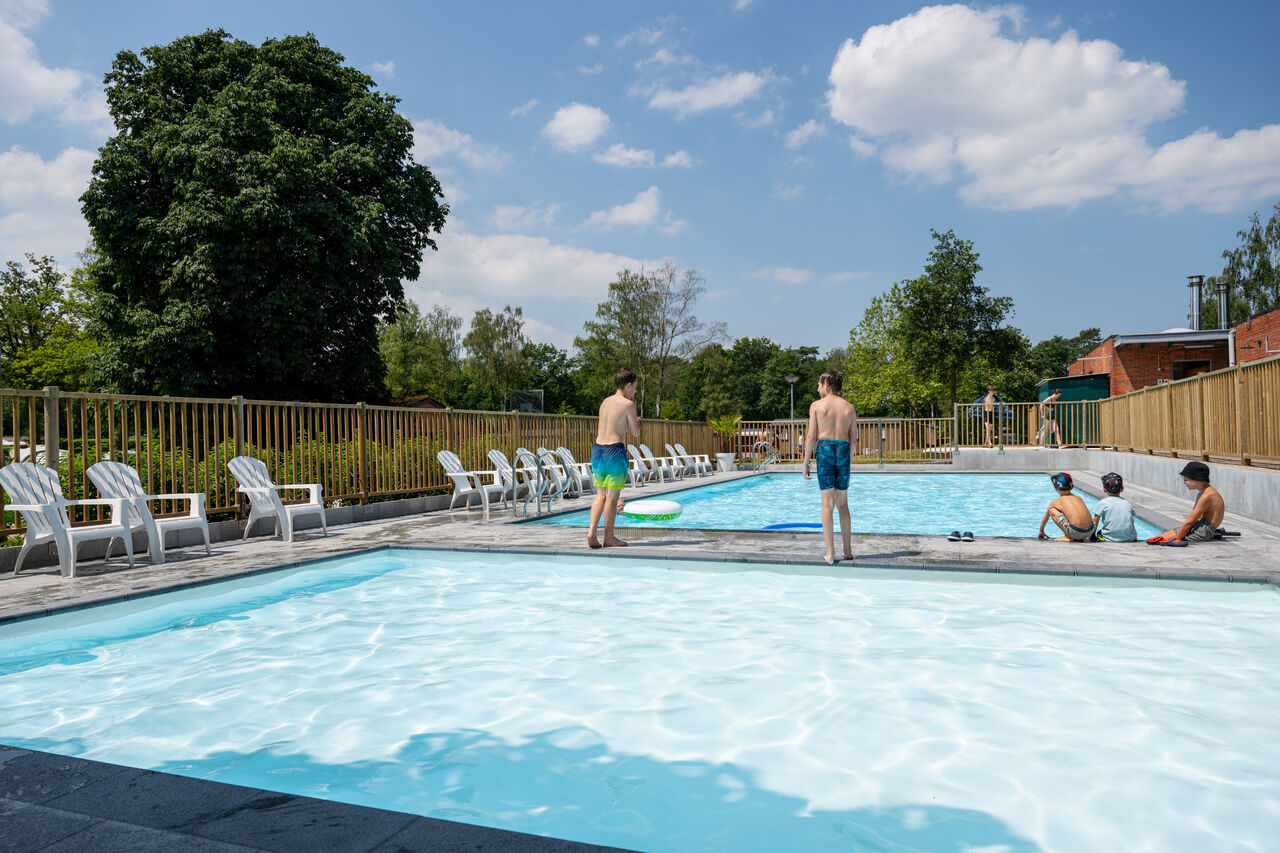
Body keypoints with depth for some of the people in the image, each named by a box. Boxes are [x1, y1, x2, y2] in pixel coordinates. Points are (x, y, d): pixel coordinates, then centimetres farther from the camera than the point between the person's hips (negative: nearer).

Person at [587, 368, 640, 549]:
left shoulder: (605, 402, 14)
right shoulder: (628, 404, -7)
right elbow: (636, 433, 0)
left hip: (597, 448, 7)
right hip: (614, 451, -7)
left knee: (601, 495, 14)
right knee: (613, 496, 1)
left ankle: (591, 532, 3)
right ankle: (609, 538, 7)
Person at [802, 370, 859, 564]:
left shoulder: (816, 405, 1)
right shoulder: (849, 407, 10)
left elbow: (811, 436, -4)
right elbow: (854, 439, 10)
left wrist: (806, 462, 2)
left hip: (824, 449, -3)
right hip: (843, 450, 3)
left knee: (827, 503, -2)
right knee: (842, 503, 14)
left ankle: (830, 554, -4)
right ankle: (848, 550, 16)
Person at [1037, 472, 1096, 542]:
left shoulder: (1055, 502, 9)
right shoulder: (1079, 498, 20)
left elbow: (1045, 518, 25)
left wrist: (1041, 531, 44)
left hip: (1076, 532, -6)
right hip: (1090, 531, 6)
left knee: (1052, 510, 8)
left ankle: (1068, 537, 5)